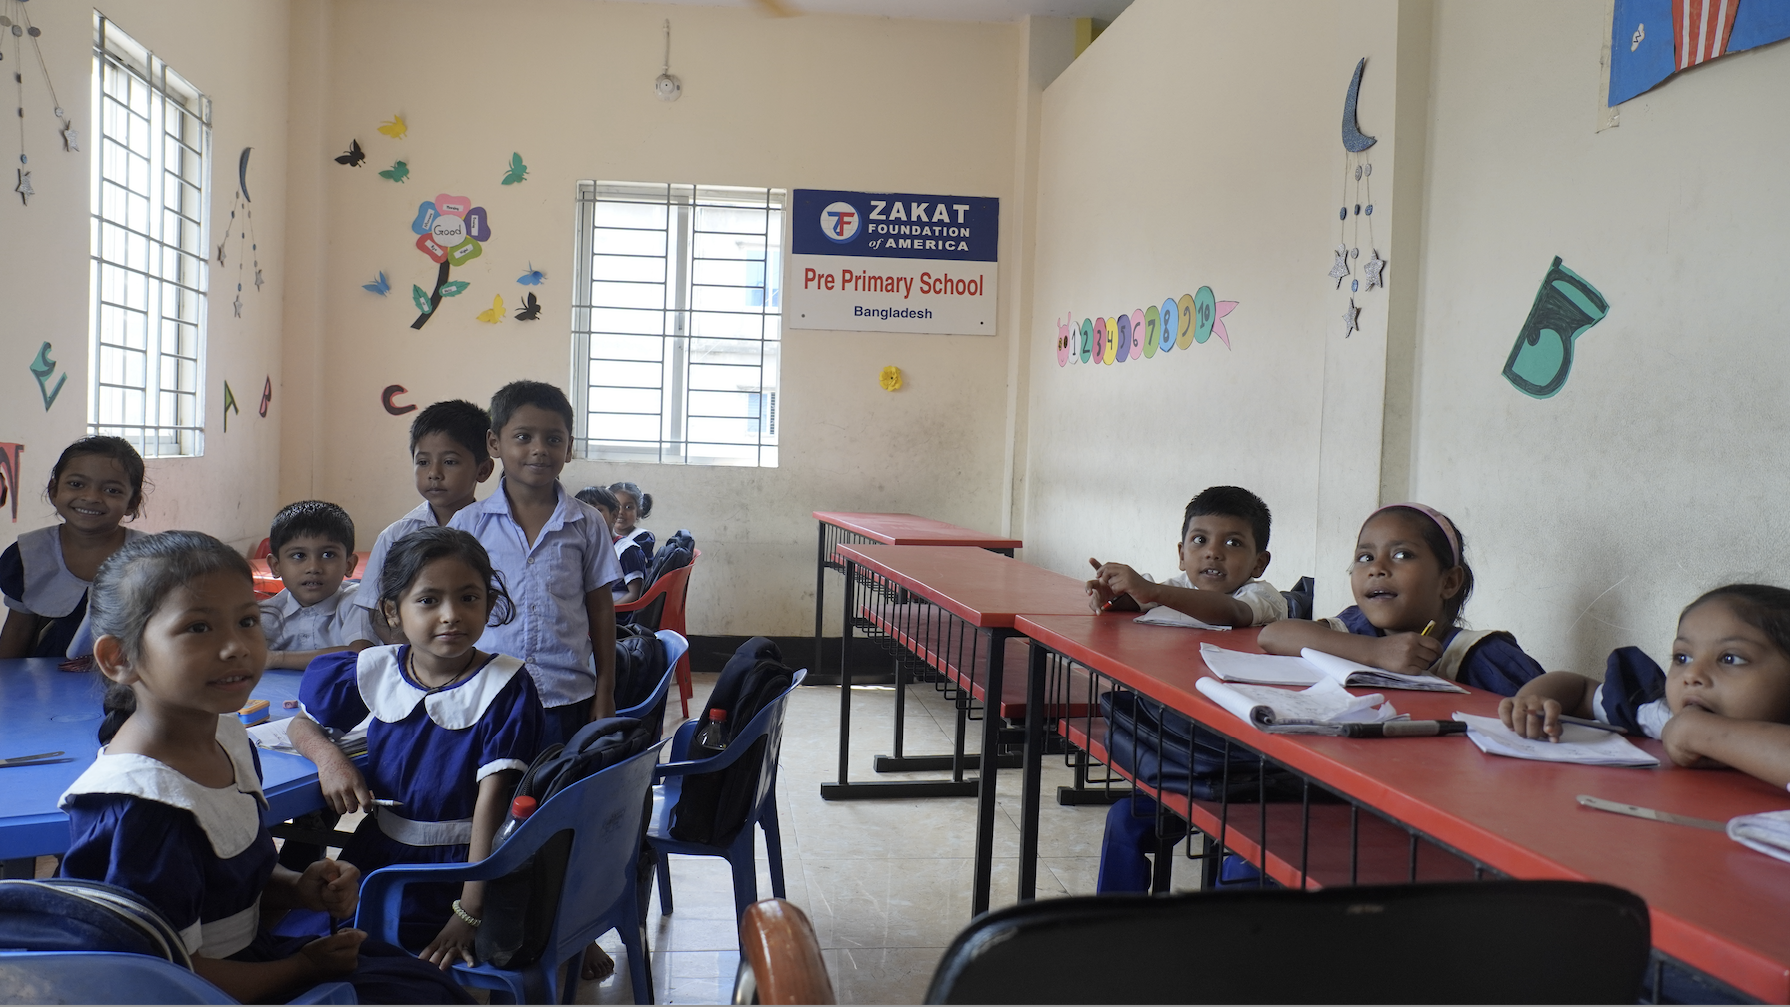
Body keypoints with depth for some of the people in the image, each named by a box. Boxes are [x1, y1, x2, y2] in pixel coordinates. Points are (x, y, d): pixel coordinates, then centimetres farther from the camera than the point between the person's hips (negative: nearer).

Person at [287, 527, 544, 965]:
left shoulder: (506, 686, -12)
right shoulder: (374, 671, 1)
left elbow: (493, 798, -17)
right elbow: (301, 724, 18)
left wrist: (469, 912, -21)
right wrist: (329, 757, -7)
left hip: (464, 865, -5)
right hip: (378, 856, 5)